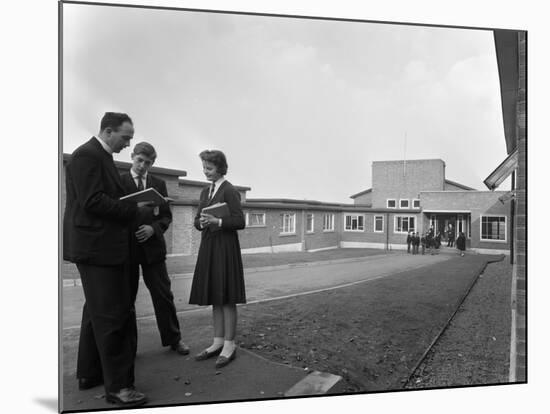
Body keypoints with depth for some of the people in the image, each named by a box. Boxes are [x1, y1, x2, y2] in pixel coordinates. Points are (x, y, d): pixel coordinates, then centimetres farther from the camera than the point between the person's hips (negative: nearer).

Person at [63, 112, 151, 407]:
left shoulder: (101, 156, 16)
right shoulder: (87, 155, -14)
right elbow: (92, 202, -23)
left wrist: (133, 207, 6)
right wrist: (135, 210, -18)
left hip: (101, 246, 11)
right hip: (96, 247, -11)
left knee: (97, 312, 18)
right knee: (111, 315, -6)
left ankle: (89, 374, 32)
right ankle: (118, 386, 4)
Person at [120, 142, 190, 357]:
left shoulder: (158, 184, 11)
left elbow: (166, 216, 8)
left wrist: (153, 228, -10)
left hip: (152, 245, 2)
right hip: (126, 246, -1)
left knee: (163, 294, 5)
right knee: (126, 297, 7)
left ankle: (173, 339, 19)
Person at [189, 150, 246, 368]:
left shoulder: (230, 191, -8)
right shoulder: (205, 191, 14)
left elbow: (240, 221, -11)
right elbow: (197, 220, 16)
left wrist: (217, 222, -23)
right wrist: (201, 222, -7)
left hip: (225, 247, -7)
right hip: (208, 246, 7)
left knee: (227, 298, -1)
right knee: (214, 297, 11)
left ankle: (229, 345, 10)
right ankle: (218, 342, 21)